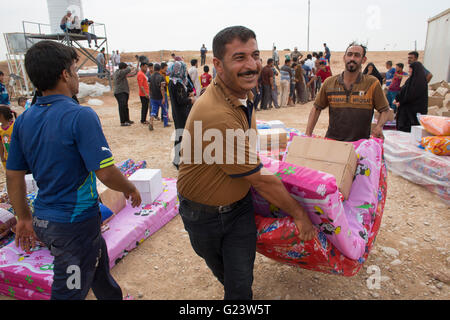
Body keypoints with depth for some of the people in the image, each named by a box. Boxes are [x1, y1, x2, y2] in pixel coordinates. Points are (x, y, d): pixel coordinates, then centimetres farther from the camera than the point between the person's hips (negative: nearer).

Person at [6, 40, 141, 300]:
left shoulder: (24, 120, 1)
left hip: (43, 219, 8)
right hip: (74, 222, -8)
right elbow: (105, 172, -25)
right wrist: (131, 189, -5)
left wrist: (24, 218, 17)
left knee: (99, 263, 29)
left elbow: (13, 175, 6)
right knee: (69, 292, 11)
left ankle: (114, 297, 53)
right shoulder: (81, 116, -22)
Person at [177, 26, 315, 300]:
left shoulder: (243, 93, -7)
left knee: (241, 282, 8)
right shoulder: (216, 114, -36)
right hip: (203, 214, -5)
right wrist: (299, 213, -16)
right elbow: (260, 180, -27)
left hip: (239, 205, 5)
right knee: (218, 268, 26)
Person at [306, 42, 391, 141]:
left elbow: (385, 110, 8)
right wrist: (308, 135, -3)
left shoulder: (372, 84, 1)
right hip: (332, 141, 0)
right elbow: (316, 109, 7)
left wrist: (379, 126, -12)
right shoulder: (329, 83, 4)